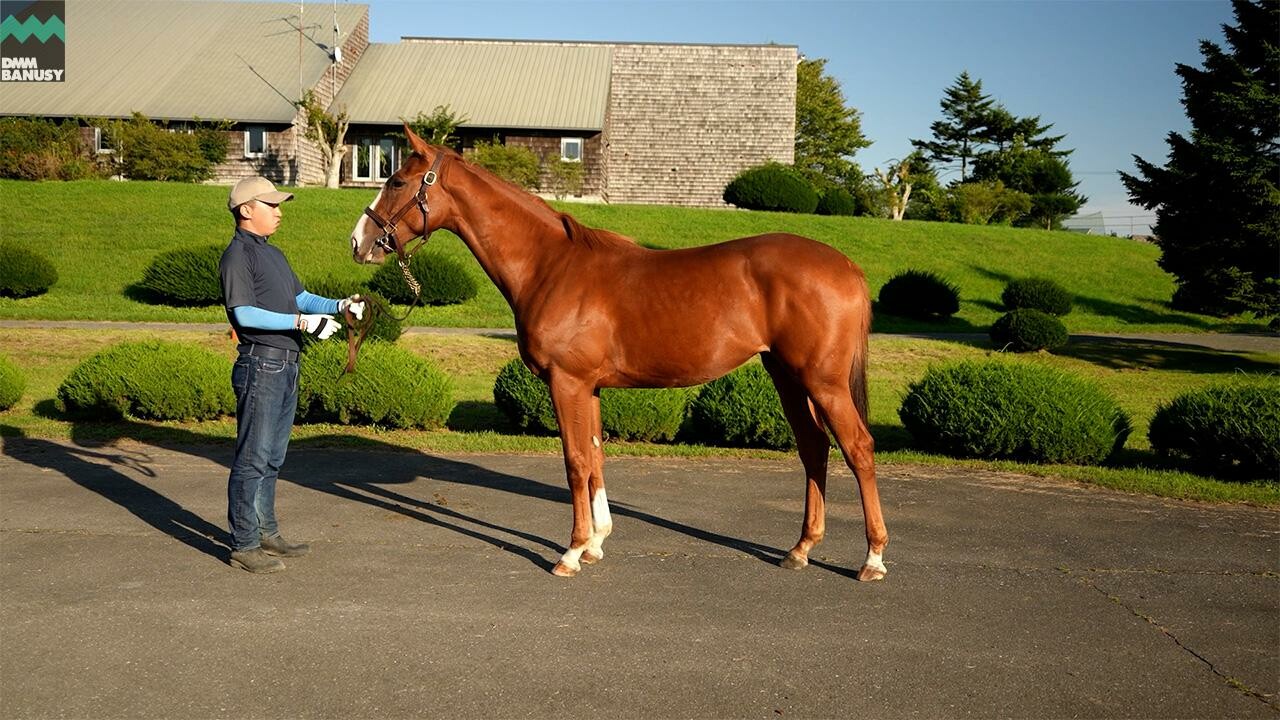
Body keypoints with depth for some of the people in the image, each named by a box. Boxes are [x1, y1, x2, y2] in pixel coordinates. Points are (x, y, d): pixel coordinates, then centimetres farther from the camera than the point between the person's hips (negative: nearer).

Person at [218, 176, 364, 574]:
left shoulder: (273, 253, 19)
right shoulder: (238, 255, -10)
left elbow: (301, 297, 21)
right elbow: (244, 314, -19)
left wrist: (340, 305, 4)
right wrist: (301, 321, -24)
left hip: (286, 366, 9)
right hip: (261, 366, -9)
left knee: (272, 458, 16)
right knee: (253, 458, -3)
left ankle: (266, 533, 26)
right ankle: (244, 545, 4)